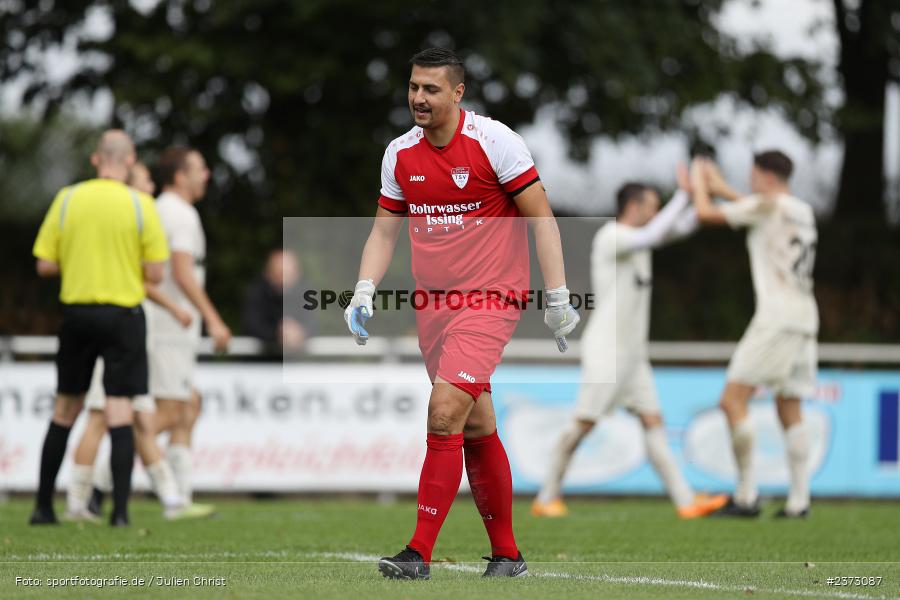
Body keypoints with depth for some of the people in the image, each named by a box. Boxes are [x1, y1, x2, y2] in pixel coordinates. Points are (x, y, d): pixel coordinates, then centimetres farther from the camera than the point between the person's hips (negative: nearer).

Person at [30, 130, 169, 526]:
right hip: (124, 315, -2)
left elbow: (45, 265, 0)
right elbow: (155, 273, -6)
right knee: (119, 412, -2)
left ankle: (43, 506, 17)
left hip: (76, 311, 3)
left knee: (65, 410, 13)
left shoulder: (67, 199, -1)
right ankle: (120, 509, -9)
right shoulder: (141, 205, -6)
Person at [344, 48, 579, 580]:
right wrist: (365, 293, -1)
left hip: (491, 297, -6)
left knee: (445, 411, -19)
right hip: (432, 302, 6)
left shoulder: (494, 141, -10)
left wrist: (558, 298, -12)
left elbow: (541, 217, -7)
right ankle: (507, 554, 19)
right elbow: (385, 231, 14)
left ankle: (420, 553, -19)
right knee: (476, 430, 9)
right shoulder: (400, 153, 6)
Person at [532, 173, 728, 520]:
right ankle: (547, 498, 6)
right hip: (605, 348, -9)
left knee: (653, 421, 1)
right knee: (584, 423, -5)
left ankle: (685, 502, -6)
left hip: (632, 353, 9)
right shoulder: (610, 237, -13)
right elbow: (651, 237, -30)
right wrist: (683, 195, -24)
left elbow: (682, 227, 16)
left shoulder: (634, 236, 13)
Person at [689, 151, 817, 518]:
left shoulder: (766, 206, -6)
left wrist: (699, 185, 18)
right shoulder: (803, 212, 17)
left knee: (733, 400, -9)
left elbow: (706, 213, -1)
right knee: (789, 409, 9)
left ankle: (747, 495, -13)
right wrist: (722, 188, 41)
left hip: (777, 318, -8)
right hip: (804, 317, 9)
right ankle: (799, 501, 2)